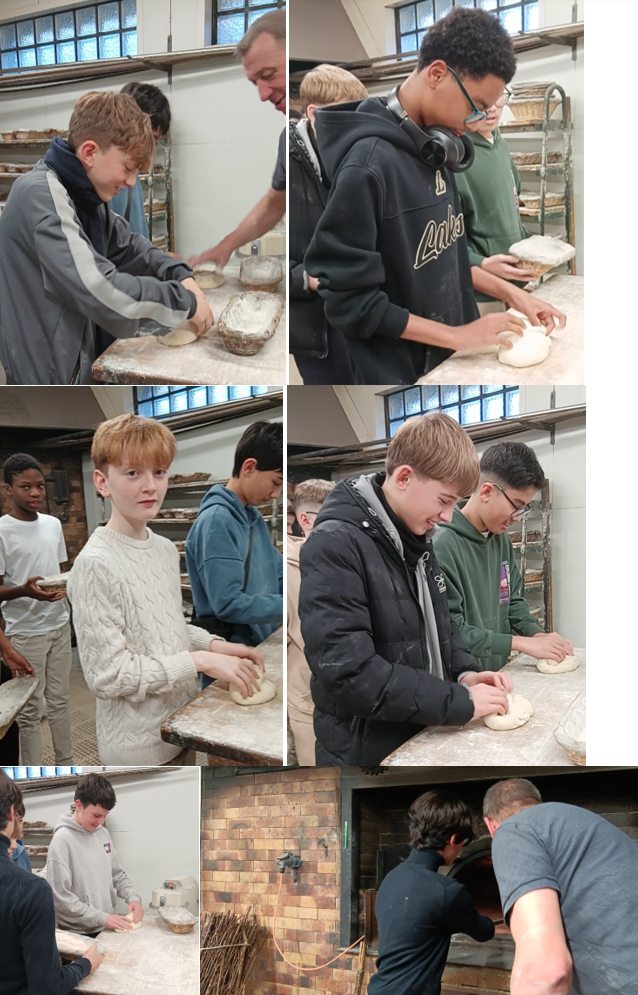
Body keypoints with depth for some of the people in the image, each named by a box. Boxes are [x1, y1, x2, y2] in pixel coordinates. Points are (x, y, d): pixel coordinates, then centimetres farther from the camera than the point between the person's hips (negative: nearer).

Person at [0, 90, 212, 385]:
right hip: (48, 375, -9)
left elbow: (128, 247, 19)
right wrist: (184, 302, -21)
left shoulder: (84, 195, 7)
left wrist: (181, 275, 0)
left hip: (84, 366, 9)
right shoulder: (41, 197, -24)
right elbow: (101, 290, -32)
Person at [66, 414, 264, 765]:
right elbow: (107, 676, -21)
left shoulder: (166, 550, 3)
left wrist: (215, 645, -1)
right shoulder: (95, 564, -19)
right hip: (138, 746, -7)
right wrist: (199, 661, -22)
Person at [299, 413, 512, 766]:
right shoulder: (335, 546, -21)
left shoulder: (415, 537, 6)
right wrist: (459, 702, -23)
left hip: (424, 739, 8)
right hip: (368, 752, -8)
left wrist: (465, 672, -2)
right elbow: (348, 673, -27)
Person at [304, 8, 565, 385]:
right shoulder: (369, 164, -22)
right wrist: (456, 336, -18)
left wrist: (508, 291, 2)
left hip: (450, 358, 8)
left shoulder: (431, 150, 3)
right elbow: (350, 301, -22)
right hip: (399, 370, -8)